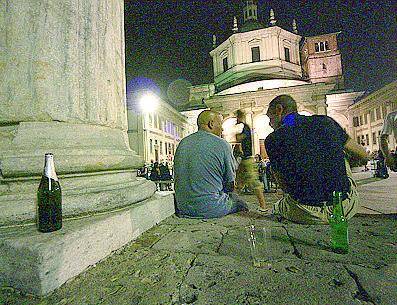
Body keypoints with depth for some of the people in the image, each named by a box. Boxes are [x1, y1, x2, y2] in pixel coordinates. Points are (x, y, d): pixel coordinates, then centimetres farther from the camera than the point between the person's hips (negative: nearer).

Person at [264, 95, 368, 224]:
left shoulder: (273, 139, -6)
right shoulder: (325, 121, 2)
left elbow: (284, 186, 3)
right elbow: (363, 155, 14)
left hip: (309, 215, -3)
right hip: (347, 209, 3)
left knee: (276, 207, 30)